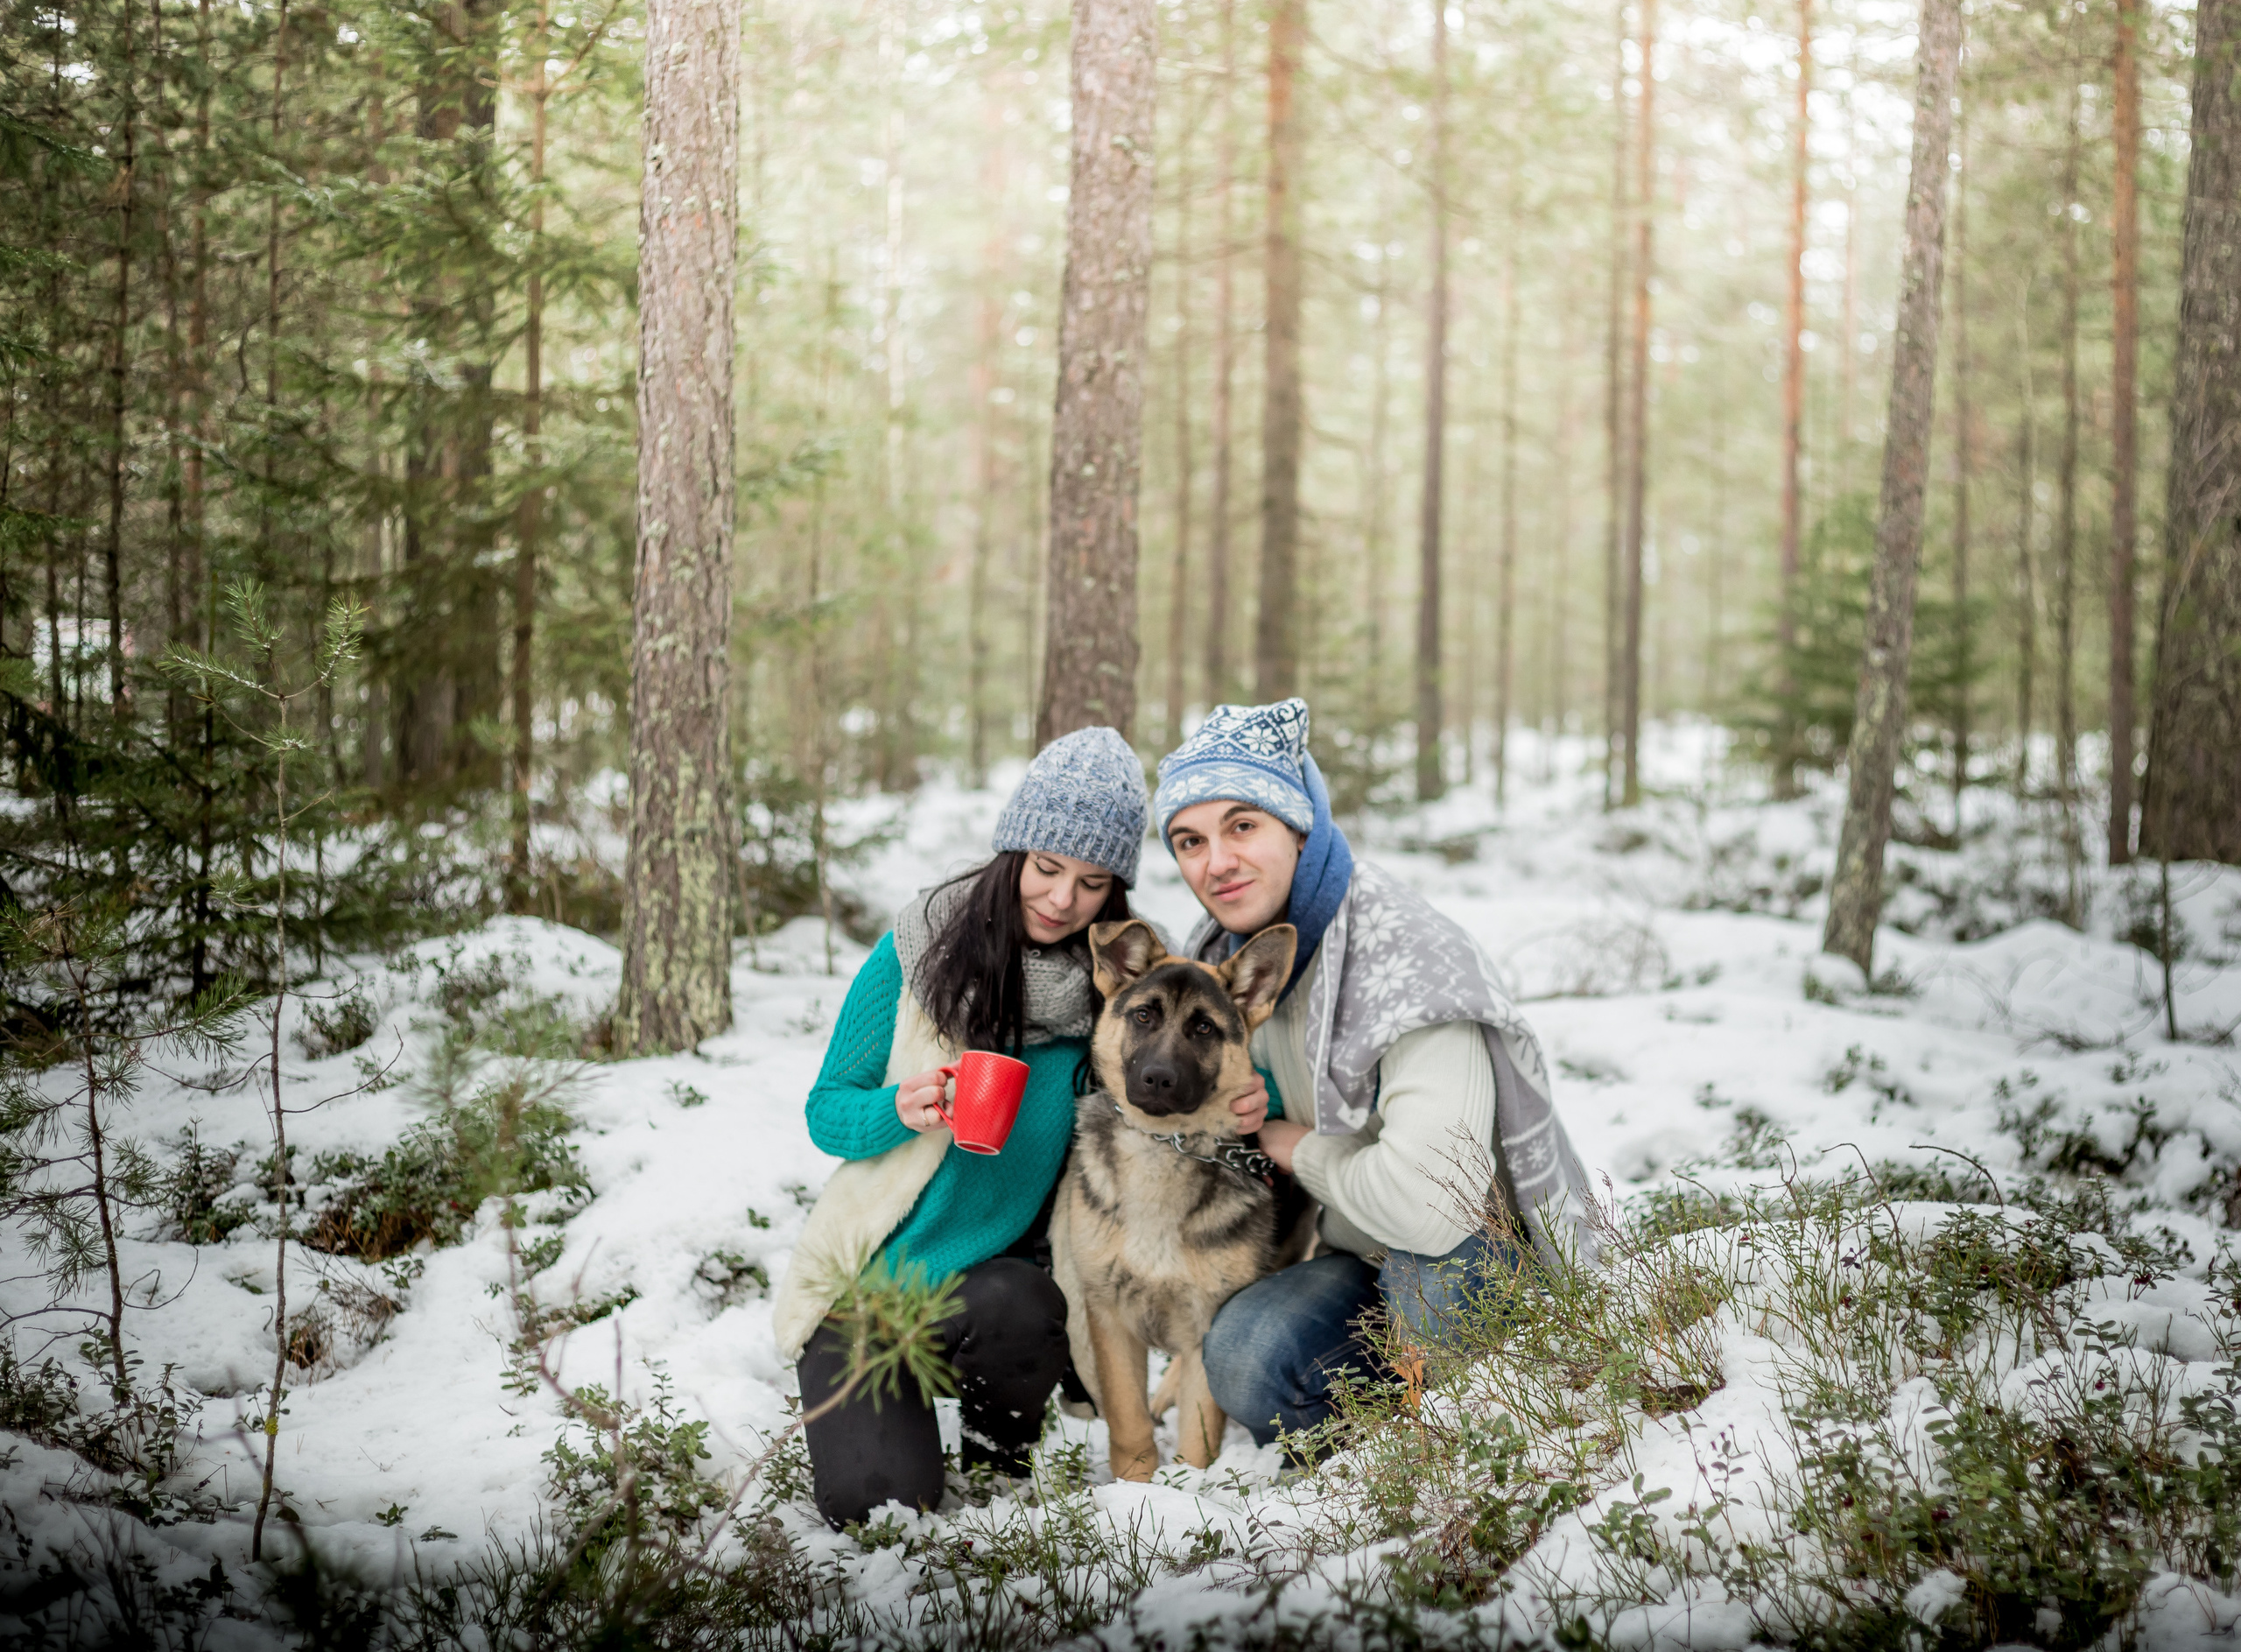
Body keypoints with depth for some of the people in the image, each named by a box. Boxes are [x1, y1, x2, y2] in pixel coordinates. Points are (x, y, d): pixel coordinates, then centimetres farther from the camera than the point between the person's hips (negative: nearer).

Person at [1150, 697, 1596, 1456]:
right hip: (1362, 1257, 6)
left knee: (1430, 1242, -39)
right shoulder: (1221, 951, -1)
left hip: (1492, 1268, -6)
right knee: (1242, 1356, -24)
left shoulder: (1407, 957, -27)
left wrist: (1305, 1151, -20)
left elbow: (1429, 1202, -40)